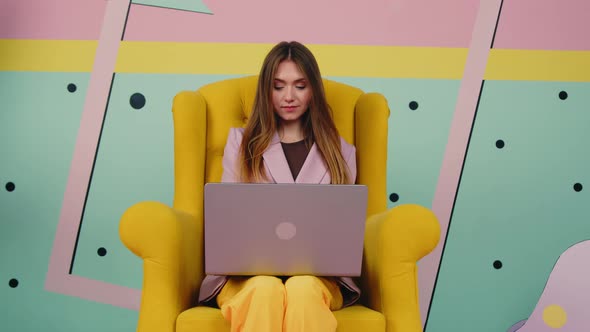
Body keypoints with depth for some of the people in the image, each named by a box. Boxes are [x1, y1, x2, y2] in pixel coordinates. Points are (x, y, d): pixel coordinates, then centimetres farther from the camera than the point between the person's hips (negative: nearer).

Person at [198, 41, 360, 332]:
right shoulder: (241, 142, 16)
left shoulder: (340, 152, 17)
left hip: (317, 274, 0)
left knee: (302, 288, -38)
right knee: (266, 287, -38)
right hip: (249, 272, 0)